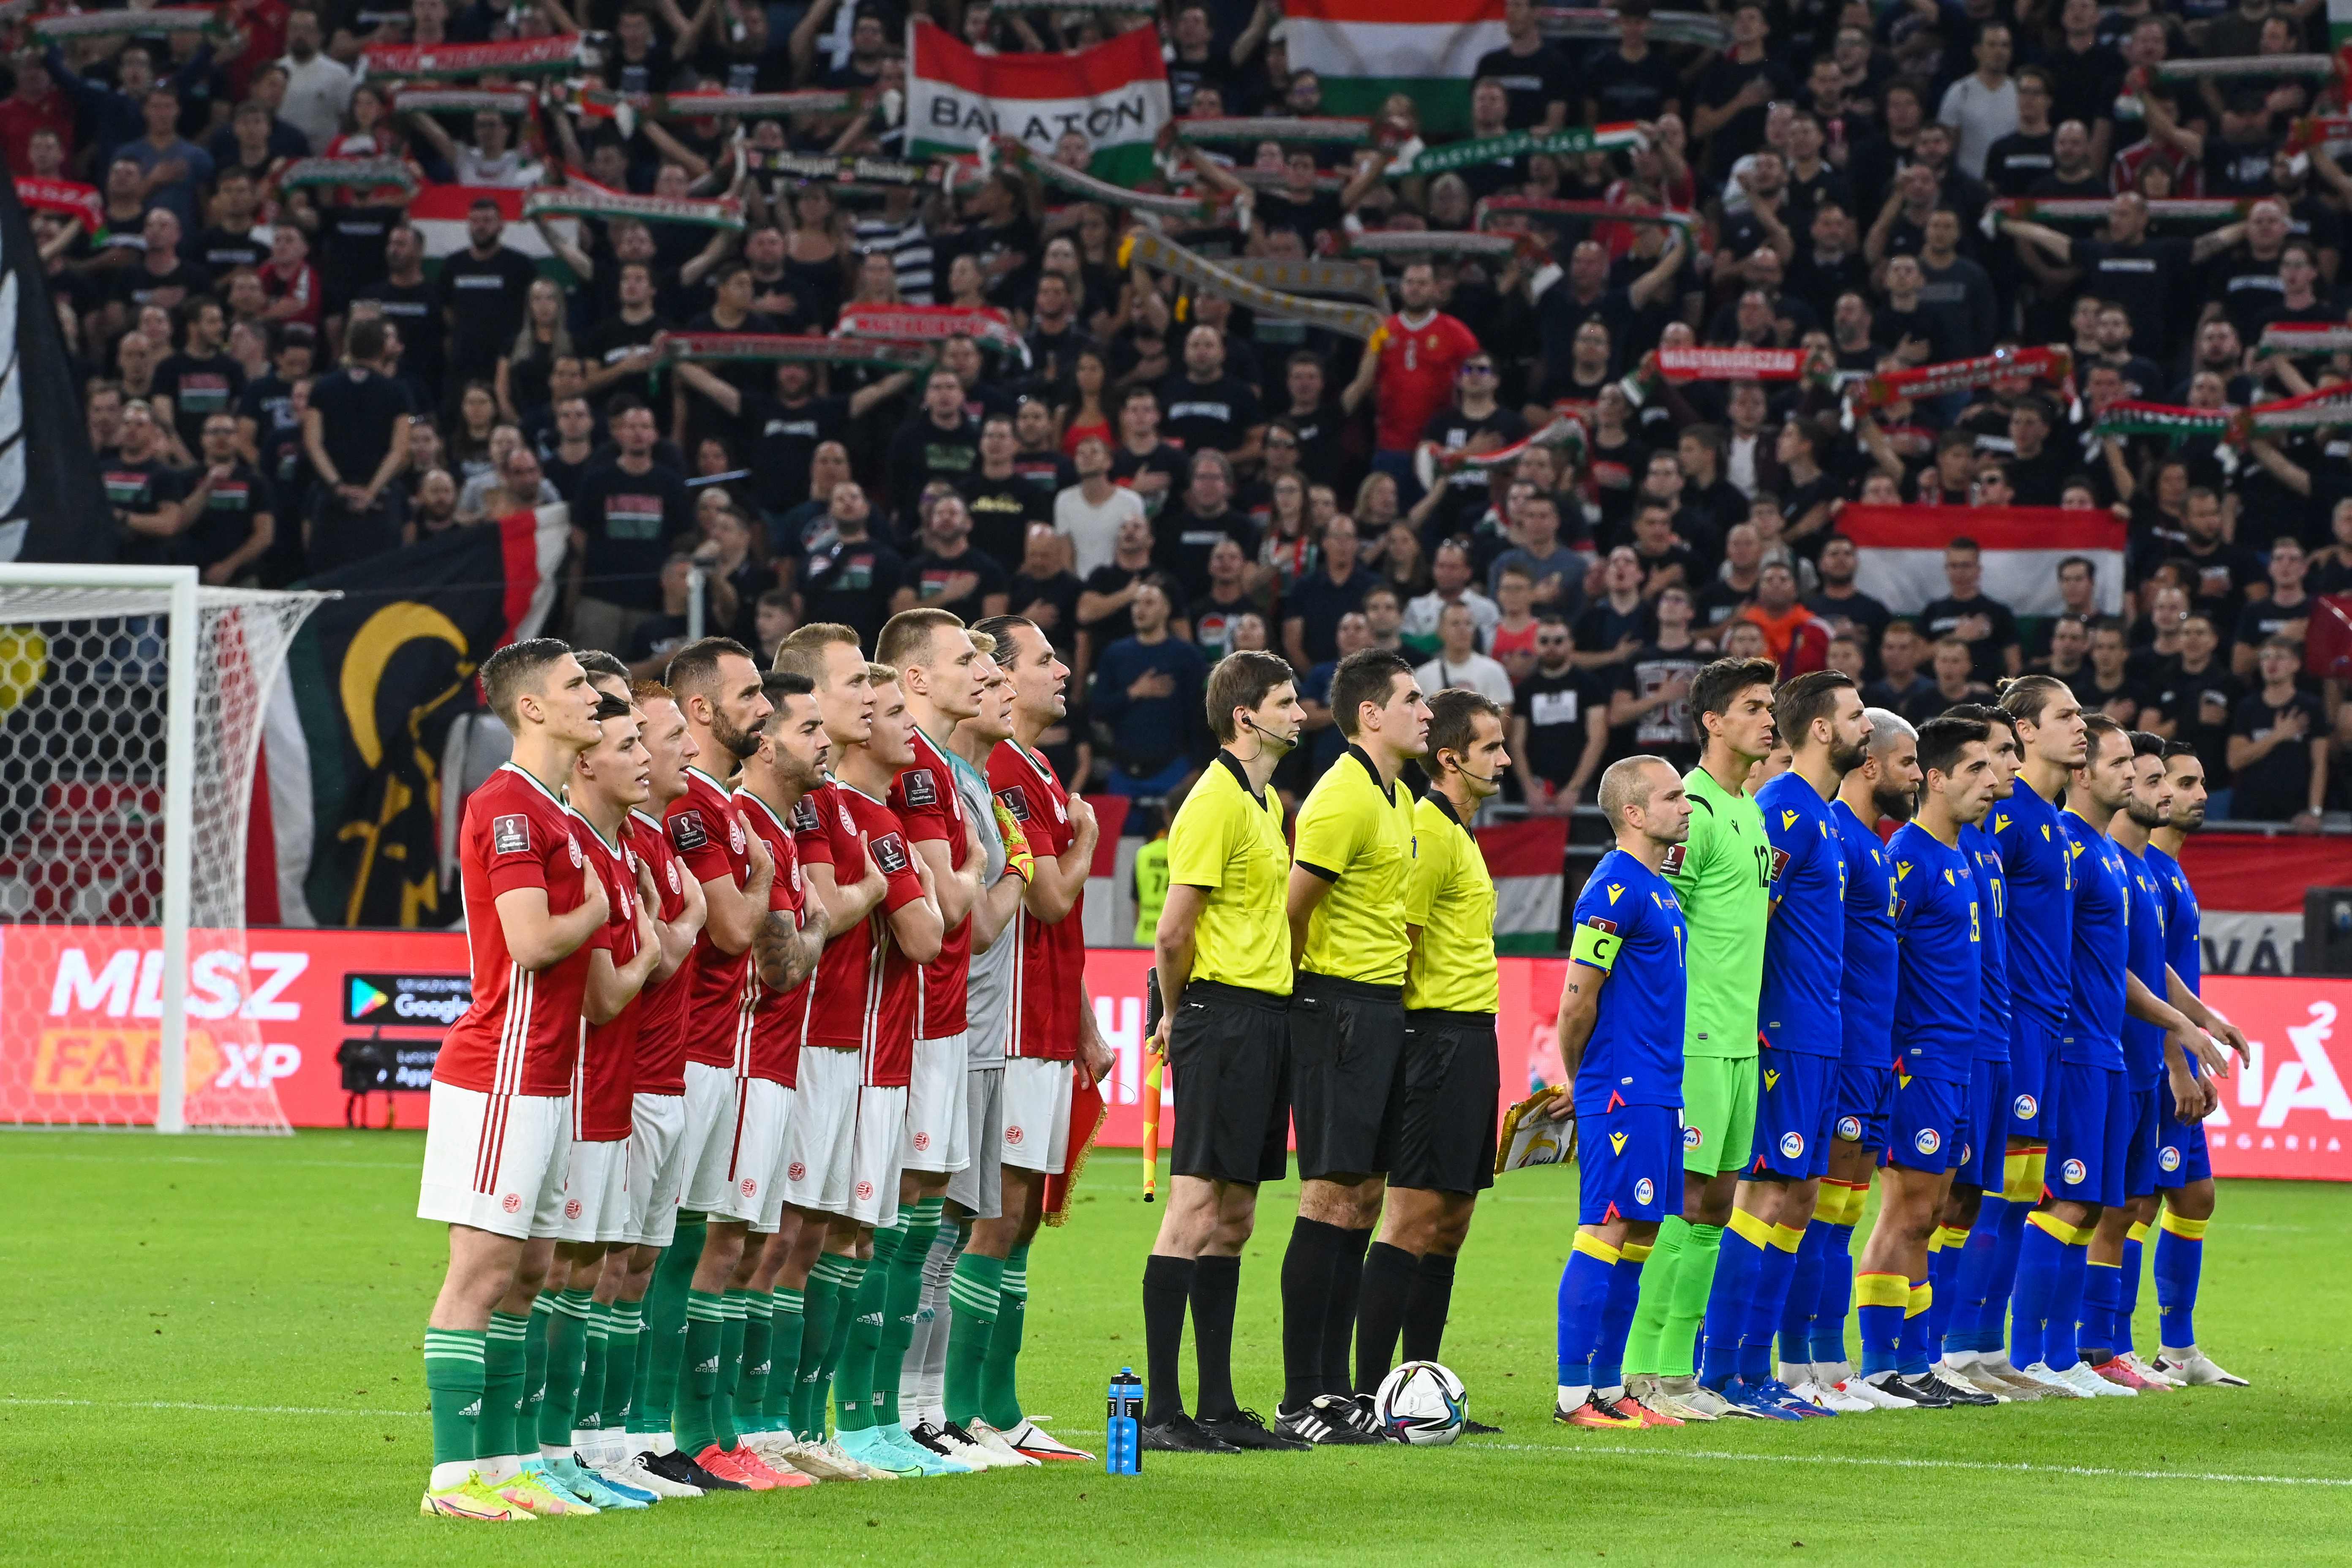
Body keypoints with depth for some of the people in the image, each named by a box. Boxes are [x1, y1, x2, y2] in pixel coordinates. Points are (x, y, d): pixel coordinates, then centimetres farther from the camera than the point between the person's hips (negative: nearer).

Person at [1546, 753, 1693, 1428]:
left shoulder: (1659, 889, 17)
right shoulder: (1615, 889, -13)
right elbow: (1577, 1000, -14)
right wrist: (1579, 1084, 0)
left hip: (1658, 1091, 9)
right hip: (1622, 1092, -9)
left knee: (1640, 1234, 9)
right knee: (1608, 1231, -9)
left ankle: (1609, 1387, 14)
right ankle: (1574, 1395, -7)